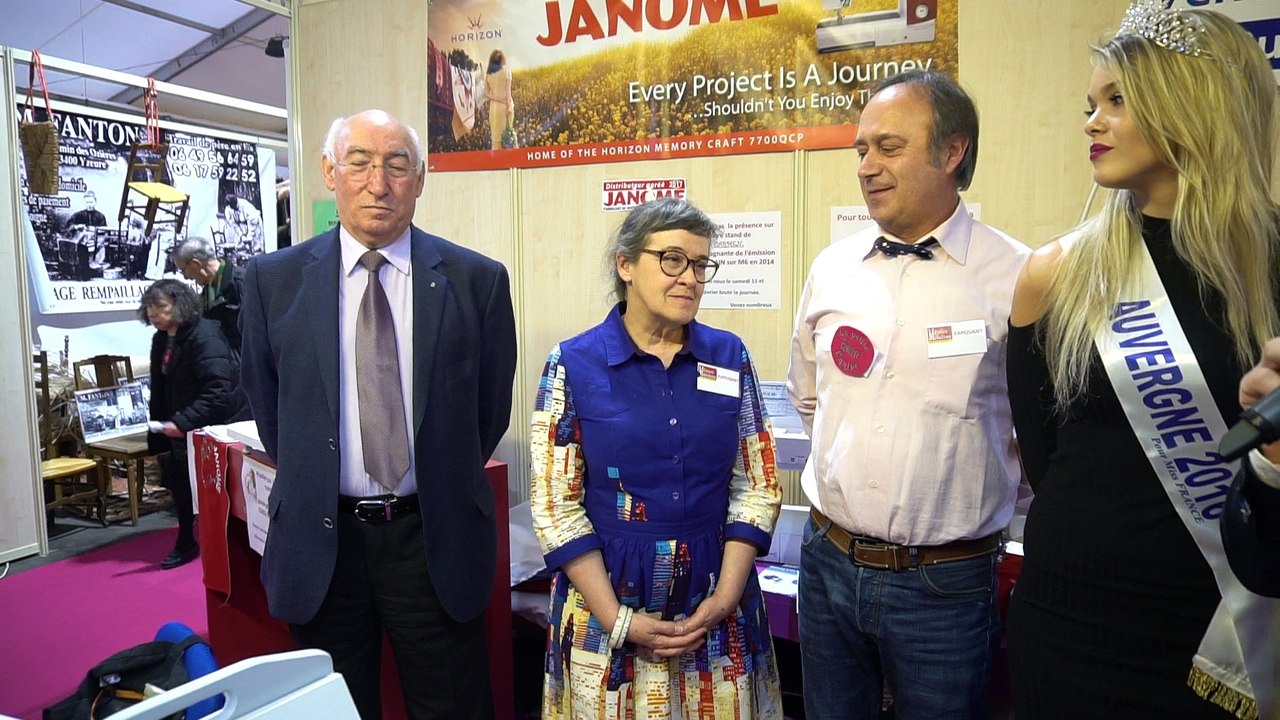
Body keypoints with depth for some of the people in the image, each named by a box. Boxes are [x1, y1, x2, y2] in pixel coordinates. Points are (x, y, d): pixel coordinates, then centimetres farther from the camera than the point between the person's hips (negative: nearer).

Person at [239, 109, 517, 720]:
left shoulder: (477, 279, -5)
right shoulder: (273, 279, -1)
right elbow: (265, 402, 10)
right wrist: (308, 482, 12)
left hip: (435, 537, -1)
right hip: (318, 537, 2)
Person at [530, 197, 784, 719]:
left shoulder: (731, 357, -1)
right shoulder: (573, 365, -8)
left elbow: (758, 486, 1)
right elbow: (556, 506, -8)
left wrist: (723, 600, -8)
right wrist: (619, 621, -12)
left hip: (716, 604, 2)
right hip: (607, 600, -2)